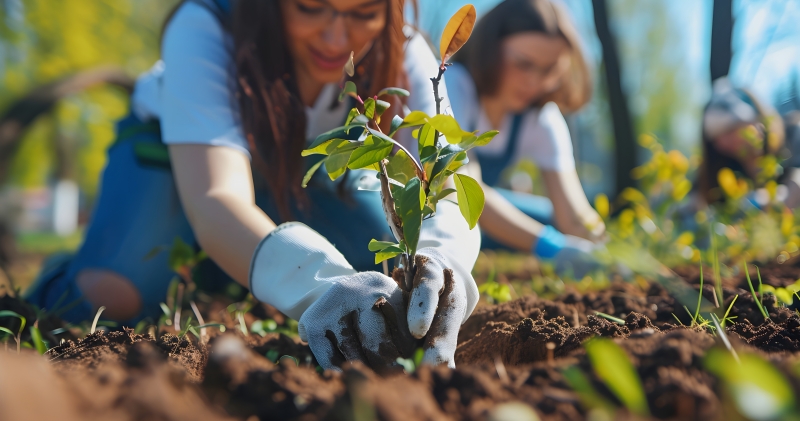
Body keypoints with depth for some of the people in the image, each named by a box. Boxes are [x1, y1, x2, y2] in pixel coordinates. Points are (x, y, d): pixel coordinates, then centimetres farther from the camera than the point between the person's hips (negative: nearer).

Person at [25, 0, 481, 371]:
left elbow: (448, 197, -41)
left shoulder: (405, 57, -31)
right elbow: (216, 197, -52)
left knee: (399, 274, -12)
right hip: (174, 146, -3)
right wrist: (318, 281, -73)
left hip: (300, 164, 4)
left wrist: (439, 260, -67)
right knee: (110, 296, -27)